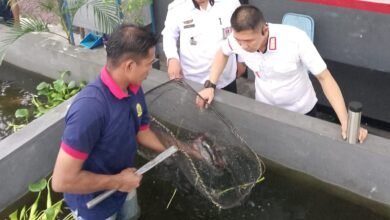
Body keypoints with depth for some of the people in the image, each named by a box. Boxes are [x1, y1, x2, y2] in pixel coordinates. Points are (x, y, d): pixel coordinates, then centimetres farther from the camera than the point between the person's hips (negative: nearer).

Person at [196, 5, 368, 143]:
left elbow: (324, 78, -27)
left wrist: (346, 122, -33)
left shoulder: (295, 39, -35)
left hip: (301, 110, -2)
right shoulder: (239, 38, -24)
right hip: (265, 109, 3)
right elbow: (222, 53, 1)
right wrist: (210, 86, -10)